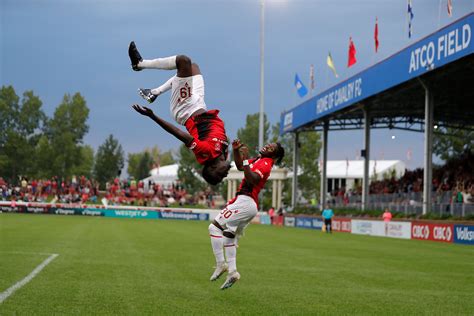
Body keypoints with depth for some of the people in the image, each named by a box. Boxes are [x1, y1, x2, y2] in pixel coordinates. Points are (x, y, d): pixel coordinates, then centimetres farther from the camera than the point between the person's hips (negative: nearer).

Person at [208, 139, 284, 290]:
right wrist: (235, 150, 13)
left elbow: (252, 180, -28)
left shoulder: (265, 163, -12)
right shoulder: (259, 160, 16)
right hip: (249, 205, 10)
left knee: (215, 227, -10)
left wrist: (245, 160, -28)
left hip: (245, 202, -10)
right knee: (229, 235, 18)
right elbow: (240, 166, 27)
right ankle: (232, 272, 19)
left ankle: (221, 264, -9)